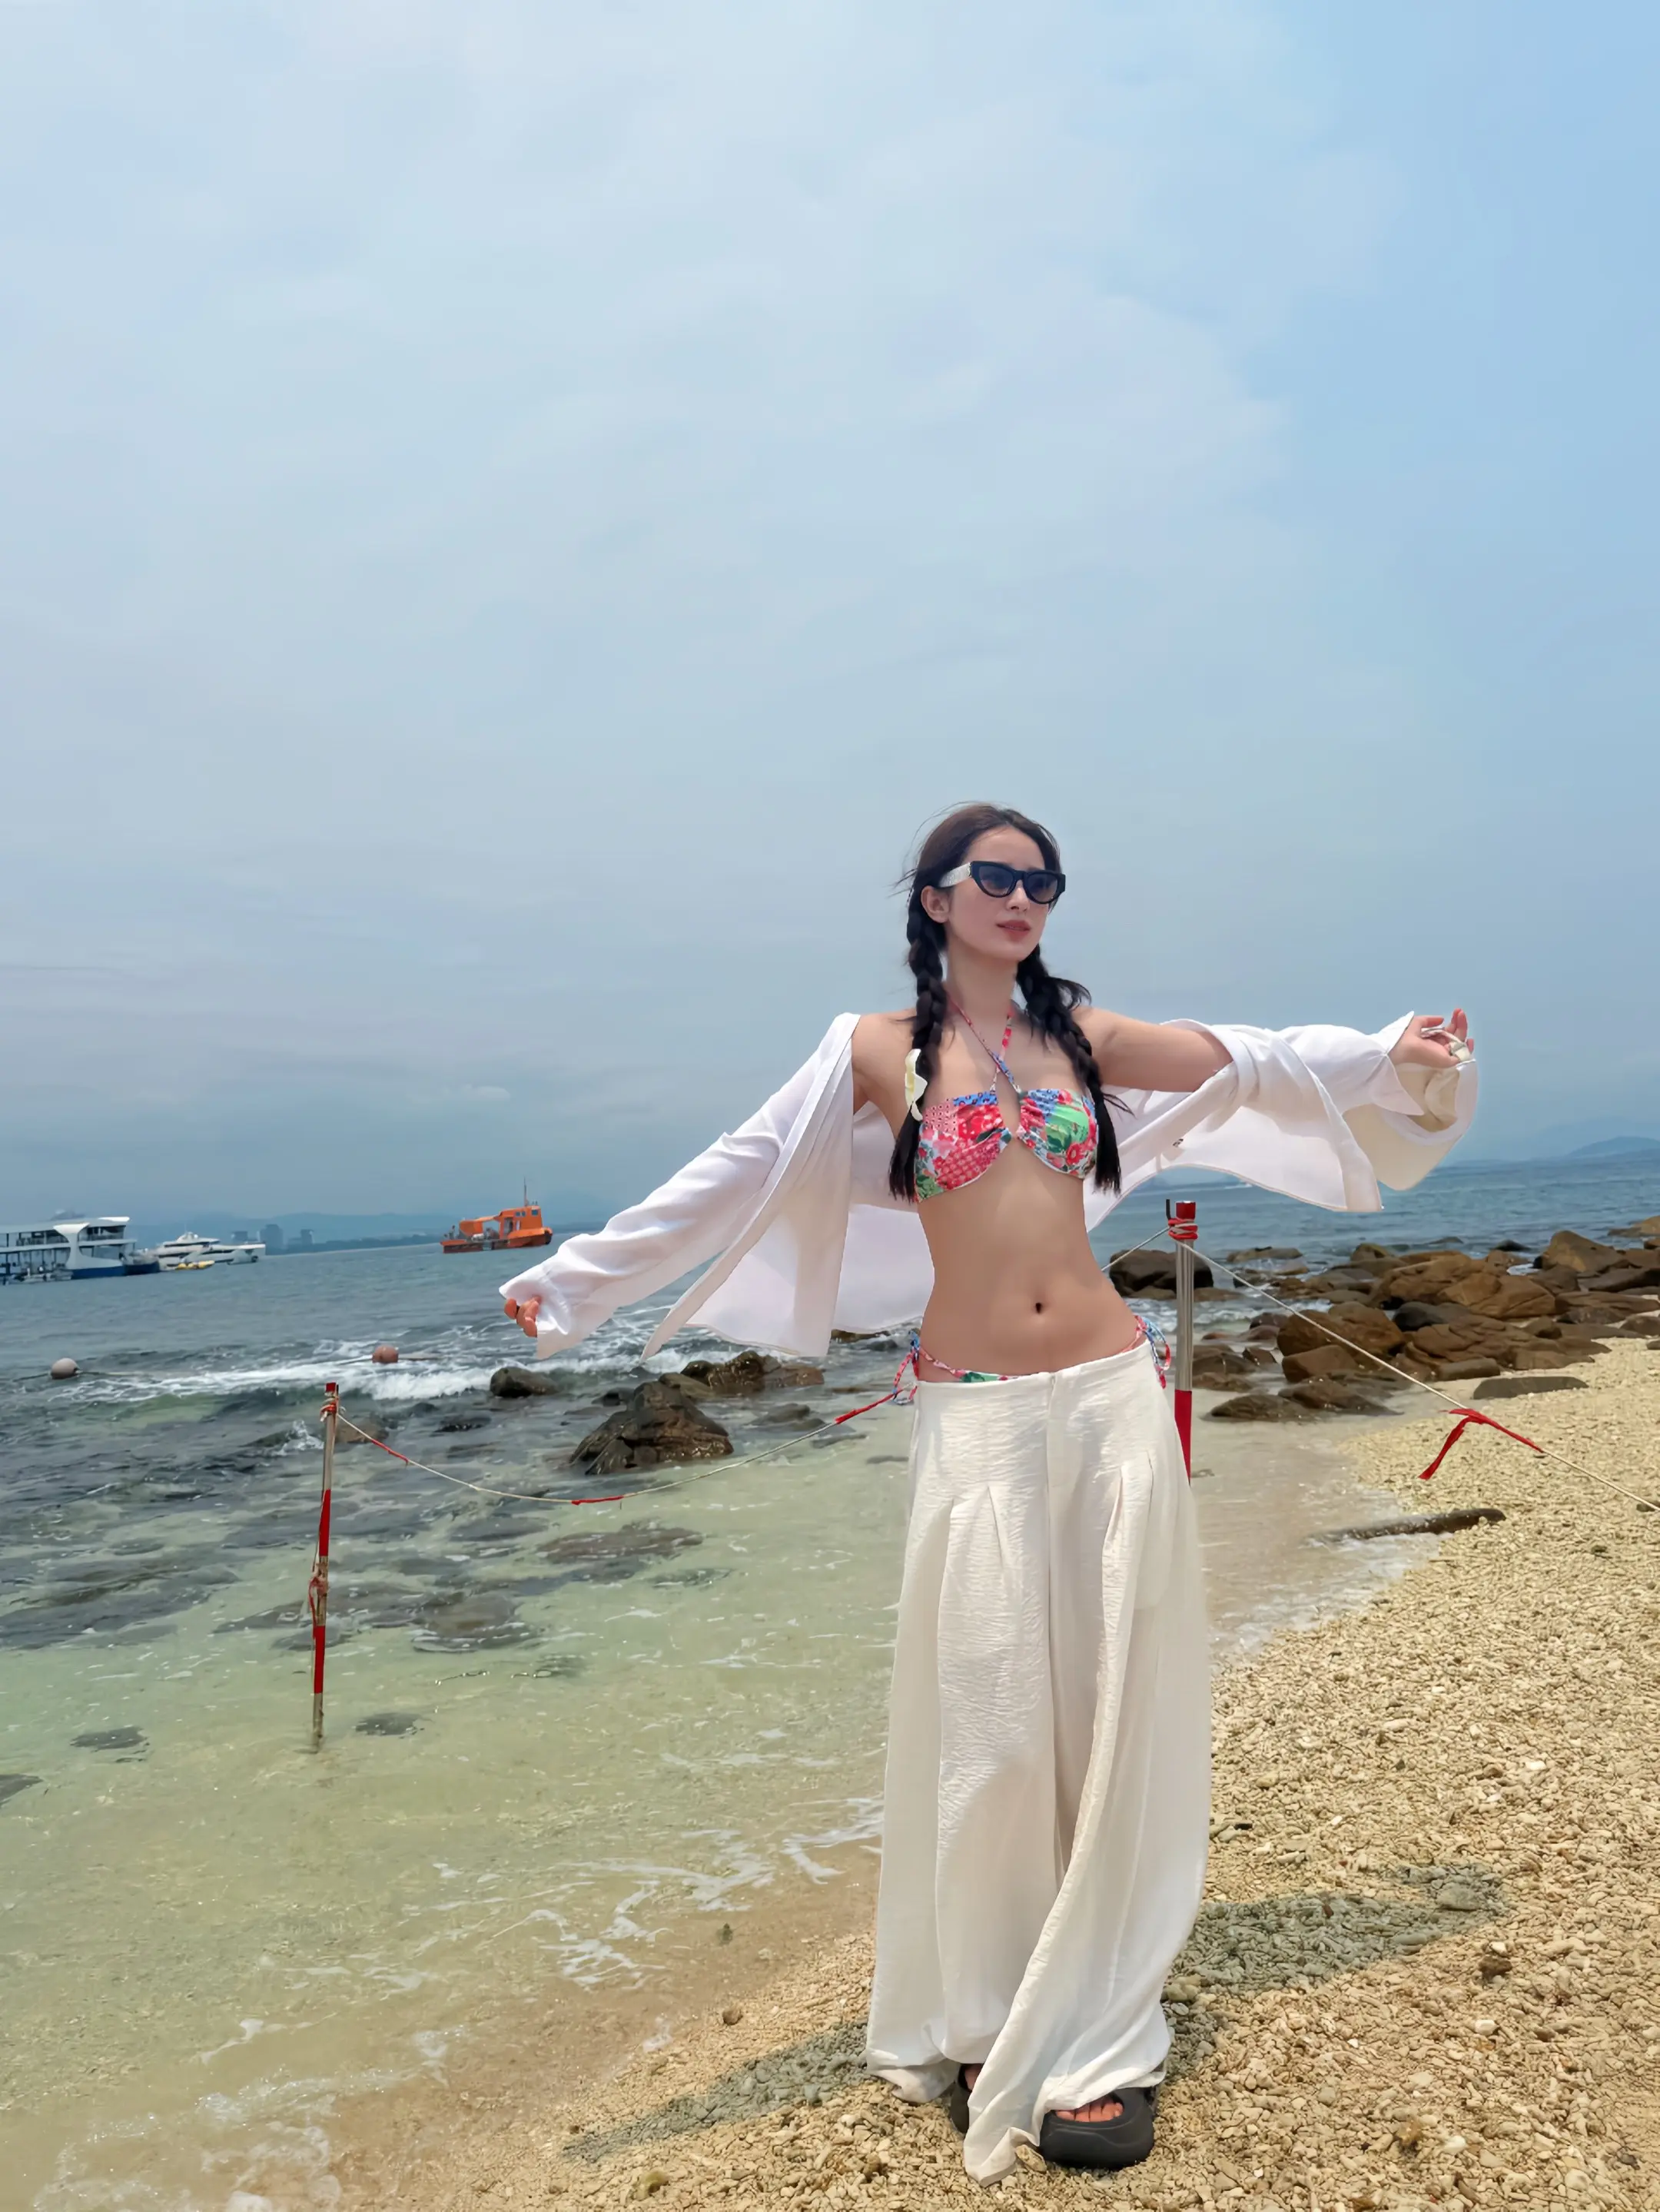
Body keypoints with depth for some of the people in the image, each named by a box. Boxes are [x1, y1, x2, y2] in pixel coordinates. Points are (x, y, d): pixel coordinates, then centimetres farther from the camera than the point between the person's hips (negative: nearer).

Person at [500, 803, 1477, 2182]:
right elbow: (731, 1178, 0)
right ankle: (981, 2031, 25)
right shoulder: (877, 1050, 2)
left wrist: (1390, 1055, 3)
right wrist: (575, 1279, -1)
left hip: (1114, 1395, 3)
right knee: (990, 1725, 3)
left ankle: (1093, 2035, 24)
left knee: (1116, 1711, 7)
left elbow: (1251, 1063, 14)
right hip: (977, 1420, -3)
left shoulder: (1079, 1033, 11)